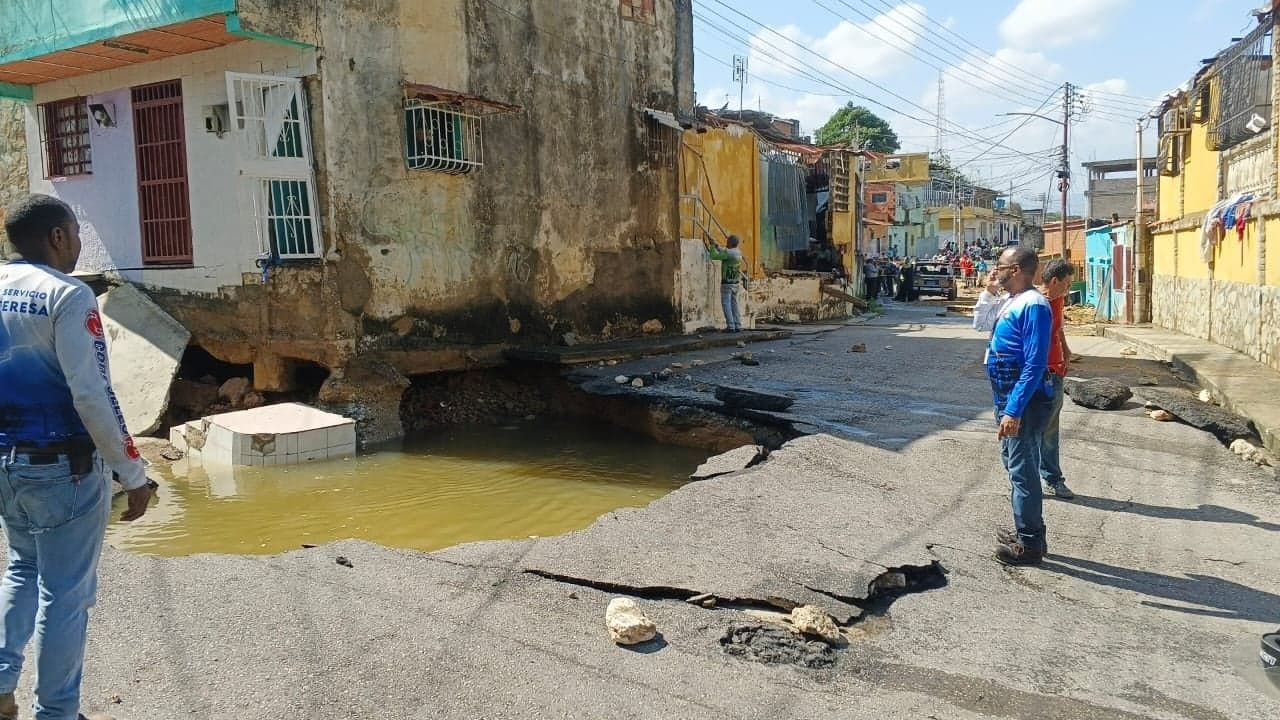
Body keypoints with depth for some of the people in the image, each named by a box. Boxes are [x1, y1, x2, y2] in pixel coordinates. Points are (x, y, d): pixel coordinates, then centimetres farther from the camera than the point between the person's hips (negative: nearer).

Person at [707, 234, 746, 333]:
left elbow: (714, 256, -15)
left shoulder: (728, 252, -19)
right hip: (736, 283, 8)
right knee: (734, 304, 11)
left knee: (726, 304, -3)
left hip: (727, 283, -8)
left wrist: (712, 246, 0)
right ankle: (738, 326, 8)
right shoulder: (738, 252, 9)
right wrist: (716, 246, 22)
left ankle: (730, 326, -7)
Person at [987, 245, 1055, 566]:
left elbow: (1034, 365, -26)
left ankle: (1029, 544, 10)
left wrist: (1014, 411, -27)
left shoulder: (1033, 305, -20)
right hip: (1009, 399, 10)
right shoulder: (1013, 302, 9)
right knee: (1016, 465, 19)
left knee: (1022, 470, -1)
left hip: (1024, 402, -10)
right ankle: (1026, 531, 32)